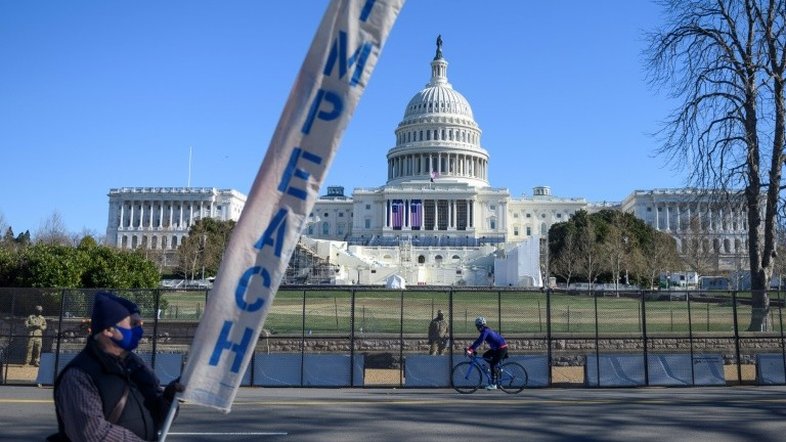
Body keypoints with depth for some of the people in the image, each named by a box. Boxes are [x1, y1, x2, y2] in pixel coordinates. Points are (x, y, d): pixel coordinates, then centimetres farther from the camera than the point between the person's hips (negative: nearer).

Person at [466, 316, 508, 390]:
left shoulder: (485, 331, -19)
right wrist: (470, 348, 9)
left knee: (492, 364, -9)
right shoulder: (486, 330, 11)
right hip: (497, 348, 10)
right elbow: (478, 341, 15)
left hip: (502, 348, -10)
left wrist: (470, 350, -30)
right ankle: (497, 370, 16)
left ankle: (493, 384, -5)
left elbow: (479, 341, -28)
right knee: (485, 356, 9)